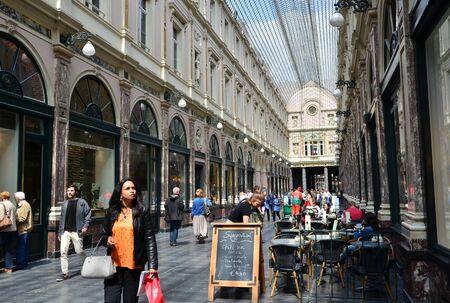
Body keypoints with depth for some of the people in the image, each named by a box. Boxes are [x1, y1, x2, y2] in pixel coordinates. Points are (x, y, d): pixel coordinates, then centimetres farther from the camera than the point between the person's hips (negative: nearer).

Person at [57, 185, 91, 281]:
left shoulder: (82, 202, -1)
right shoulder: (65, 203, 14)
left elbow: (88, 214, -4)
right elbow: (62, 218, 16)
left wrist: (85, 226, -16)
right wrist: (59, 232, 14)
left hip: (76, 232, -4)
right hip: (65, 232, 4)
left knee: (79, 251, 3)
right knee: (63, 252, -3)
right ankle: (64, 273, 7)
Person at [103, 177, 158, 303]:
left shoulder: (143, 211, -2)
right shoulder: (111, 212, 5)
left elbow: (150, 239, -5)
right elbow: (104, 233, 17)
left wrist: (152, 264, -12)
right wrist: (107, 239, -7)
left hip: (134, 265, -2)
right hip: (113, 264, 2)